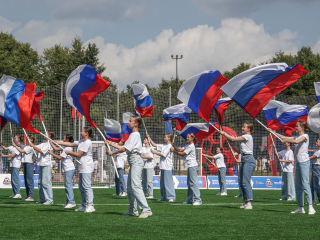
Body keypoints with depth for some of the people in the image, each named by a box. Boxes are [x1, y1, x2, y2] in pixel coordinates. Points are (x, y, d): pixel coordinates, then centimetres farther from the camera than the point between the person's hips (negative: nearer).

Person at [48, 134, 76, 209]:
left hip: (69, 169, -10)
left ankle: (71, 202, -17)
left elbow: (60, 157, -14)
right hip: (68, 169, 10)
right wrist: (50, 141, 21)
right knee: (67, 185, 11)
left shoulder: (68, 148, -15)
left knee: (68, 185, -13)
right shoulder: (65, 147, 15)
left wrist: (51, 153, -3)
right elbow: (56, 148, 20)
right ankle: (69, 201, 14)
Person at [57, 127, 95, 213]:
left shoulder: (87, 143, -14)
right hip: (82, 168, 11)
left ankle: (90, 205, -18)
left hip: (87, 168, -11)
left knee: (87, 186, -15)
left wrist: (69, 152, -2)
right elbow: (70, 144, 21)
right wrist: (56, 142, 21)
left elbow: (79, 154, -15)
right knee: (81, 187, 12)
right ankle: (83, 206, 18)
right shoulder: (81, 141, 17)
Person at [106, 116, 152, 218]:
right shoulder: (133, 135, 20)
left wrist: (112, 152, -5)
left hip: (136, 160, -11)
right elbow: (123, 148, 23)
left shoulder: (135, 135, -10)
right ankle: (132, 210, 19)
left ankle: (146, 210, -21)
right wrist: (111, 143, 25)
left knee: (135, 186, -17)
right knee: (130, 187, 13)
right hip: (133, 161, 11)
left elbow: (125, 148, -15)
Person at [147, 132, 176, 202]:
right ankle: (164, 197, 15)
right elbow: (154, 145, 23)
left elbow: (163, 154, -14)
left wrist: (154, 152, -6)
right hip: (163, 167, 9)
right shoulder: (163, 146, 16)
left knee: (168, 182, -10)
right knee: (162, 183, 9)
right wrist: (149, 138, 18)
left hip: (167, 167, -9)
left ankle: (171, 197, -9)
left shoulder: (169, 146, -9)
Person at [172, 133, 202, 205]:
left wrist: (173, 151, -4)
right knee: (189, 183, 12)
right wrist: (173, 145, -2)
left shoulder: (191, 146, -12)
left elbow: (182, 153, -12)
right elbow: (179, 150, 11)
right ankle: (190, 199, 16)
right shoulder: (187, 145, 19)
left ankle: (198, 200, -16)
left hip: (192, 166, -11)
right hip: (190, 166, 11)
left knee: (193, 183, -13)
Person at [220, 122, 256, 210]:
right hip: (244, 160, 10)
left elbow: (233, 139, -9)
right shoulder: (244, 137, 21)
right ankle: (246, 202, 9)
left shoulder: (247, 137, -7)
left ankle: (249, 203, -24)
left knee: (245, 181, -18)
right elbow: (239, 151, 22)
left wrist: (223, 133, 2)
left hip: (248, 159, -10)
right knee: (241, 182, 8)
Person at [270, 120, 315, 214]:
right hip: (298, 163, 8)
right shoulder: (296, 137, 19)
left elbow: (297, 141, -24)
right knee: (298, 186, 6)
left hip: (304, 162, -8)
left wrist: (286, 140, -17)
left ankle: (311, 207, -21)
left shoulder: (305, 136, -5)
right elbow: (284, 138, 24)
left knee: (305, 184, -16)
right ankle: (300, 208, 9)